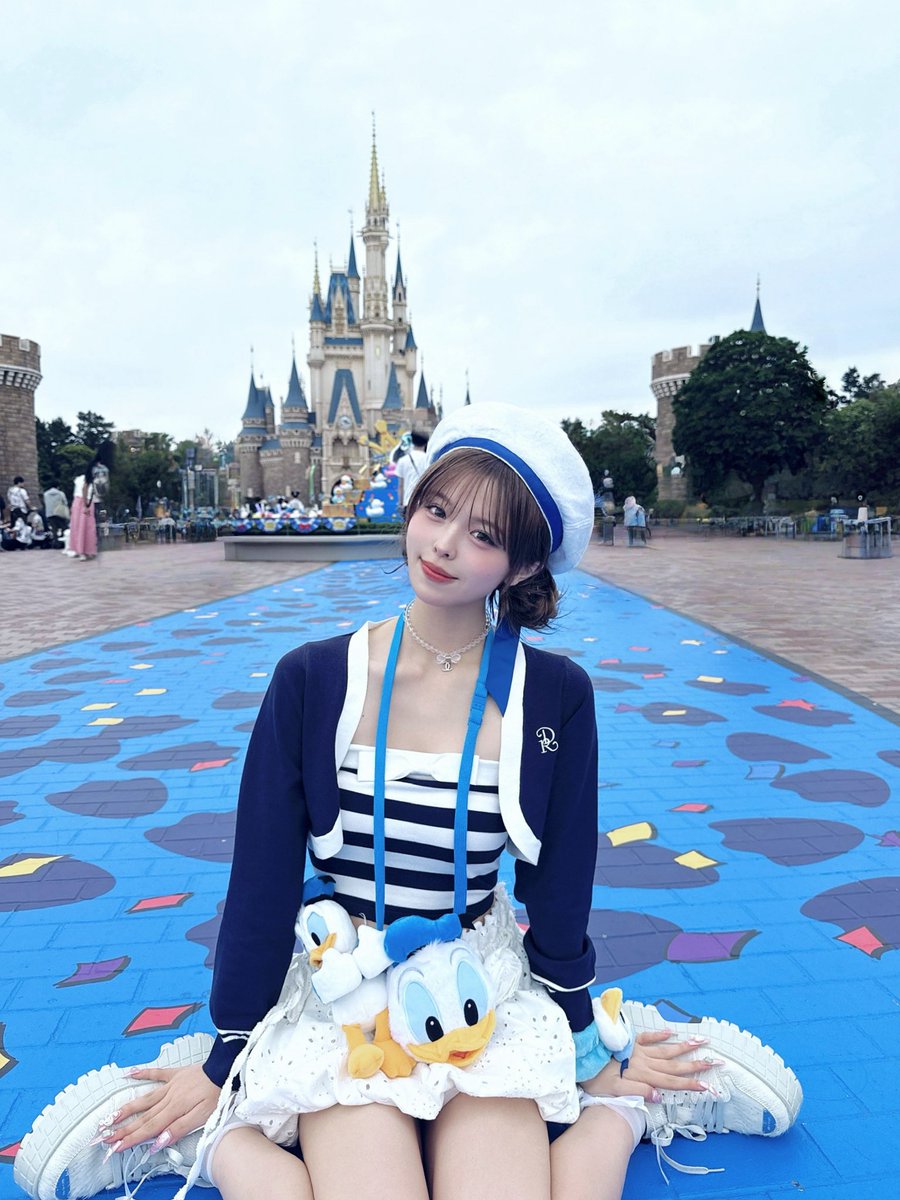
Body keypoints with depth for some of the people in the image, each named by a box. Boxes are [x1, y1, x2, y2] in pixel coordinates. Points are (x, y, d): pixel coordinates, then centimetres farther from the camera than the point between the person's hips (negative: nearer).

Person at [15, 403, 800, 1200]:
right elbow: (262, 880, -3)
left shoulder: (555, 696, -9)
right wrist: (224, 1060, 3)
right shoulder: (314, 680, -10)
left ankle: (622, 1115, 9)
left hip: (492, 1002, 1)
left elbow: (559, 892, 1)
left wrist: (590, 1053, 10)